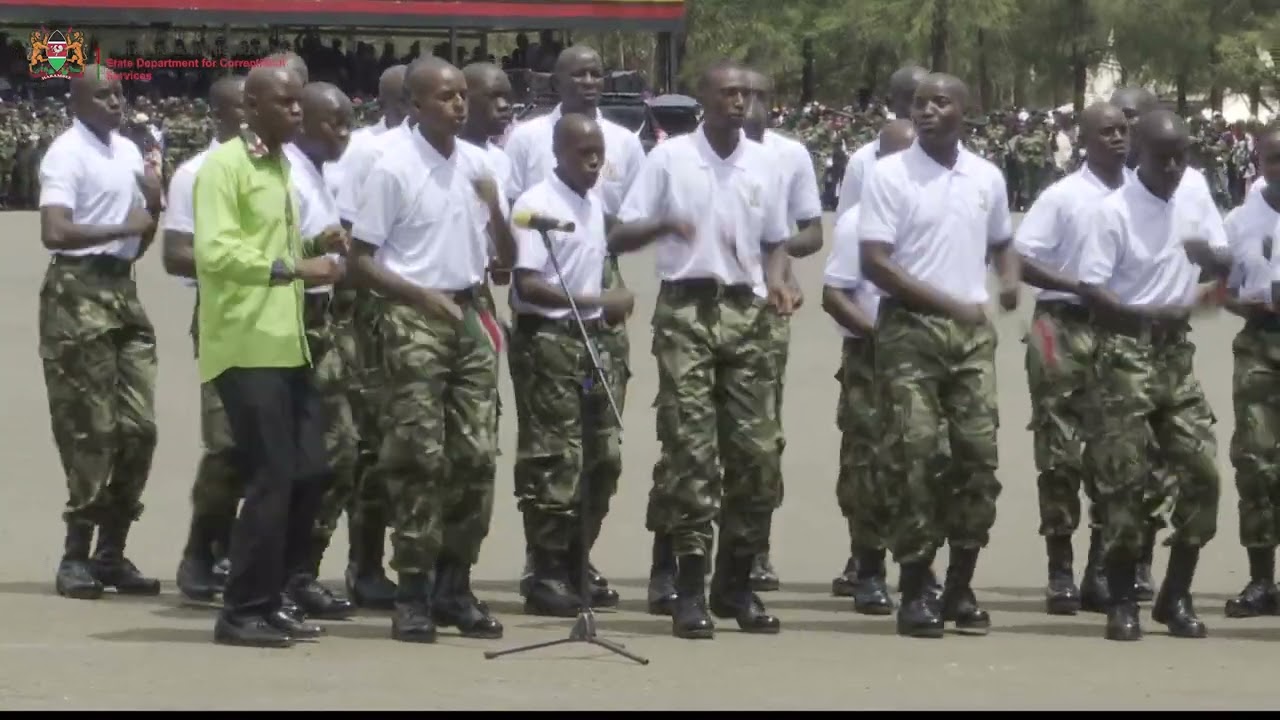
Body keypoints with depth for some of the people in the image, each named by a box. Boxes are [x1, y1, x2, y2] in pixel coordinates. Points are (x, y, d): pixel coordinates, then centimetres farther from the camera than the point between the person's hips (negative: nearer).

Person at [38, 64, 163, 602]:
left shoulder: (128, 151, 15)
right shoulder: (67, 153, -10)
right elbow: (54, 232, -22)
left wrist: (153, 210, 2)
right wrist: (124, 228, -17)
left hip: (122, 288, 8)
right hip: (78, 293, -8)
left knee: (138, 425, 6)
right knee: (90, 429, -7)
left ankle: (111, 552, 13)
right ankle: (77, 556, 0)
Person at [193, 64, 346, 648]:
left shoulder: (281, 165, 19)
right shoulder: (224, 166, -9)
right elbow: (214, 251, -21)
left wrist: (314, 250, 13)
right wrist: (294, 268, -23)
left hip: (285, 342, 9)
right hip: (246, 345, -9)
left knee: (309, 473, 7)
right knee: (272, 478, -9)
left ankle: (266, 599, 16)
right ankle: (243, 611, -2)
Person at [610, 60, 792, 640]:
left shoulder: (764, 163, 11)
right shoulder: (669, 159, 0)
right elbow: (619, 238, -1)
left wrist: (776, 281, -1)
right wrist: (665, 225, -21)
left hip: (745, 312, 4)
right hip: (686, 310, -4)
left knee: (756, 449, 0)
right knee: (691, 447, -8)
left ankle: (735, 581, 12)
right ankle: (690, 588, -6)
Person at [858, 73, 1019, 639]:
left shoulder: (987, 178, 10)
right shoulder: (890, 175, -4)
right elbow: (875, 262, -10)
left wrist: (1010, 277, 3)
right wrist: (947, 302, -16)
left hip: (972, 330, 4)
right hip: (909, 328, -4)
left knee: (978, 452, 1)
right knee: (914, 454, -8)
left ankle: (960, 587, 10)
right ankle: (915, 591, -2)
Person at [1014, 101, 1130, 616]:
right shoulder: (1062, 196, -6)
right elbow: (1020, 260, -10)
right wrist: (1078, 286, -18)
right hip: (1066, 329, -4)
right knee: (1061, 451, -3)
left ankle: (1101, 569, 14)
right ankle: (1060, 570, 3)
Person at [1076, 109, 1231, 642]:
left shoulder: (1196, 195, 5)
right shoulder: (1115, 210, -12)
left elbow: (1225, 262, 13)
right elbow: (1091, 290, -14)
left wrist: (1208, 255, -11)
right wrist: (1150, 314, -26)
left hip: (1176, 349, 5)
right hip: (1126, 351, -5)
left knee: (1201, 468, 0)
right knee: (1126, 477, -4)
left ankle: (1176, 596, 12)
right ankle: (1122, 602, 5)